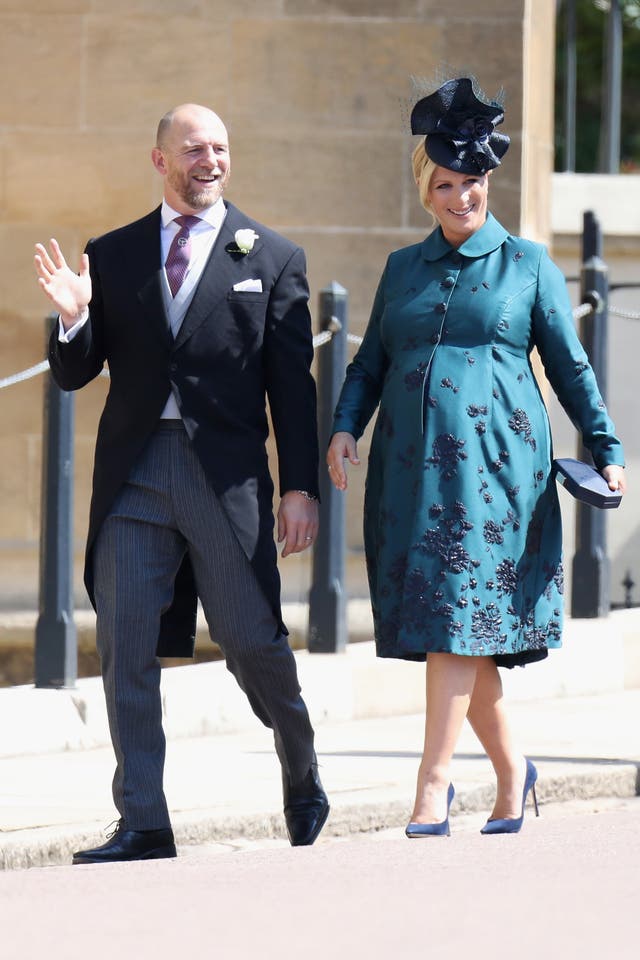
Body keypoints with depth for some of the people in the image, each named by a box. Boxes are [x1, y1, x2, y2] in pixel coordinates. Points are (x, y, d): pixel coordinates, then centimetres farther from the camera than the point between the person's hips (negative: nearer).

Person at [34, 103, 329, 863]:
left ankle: (302, 775, 28)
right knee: (124, 647, -3)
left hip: (226, 471, -2)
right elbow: (73, 374, 11)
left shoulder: (272, 258, 6)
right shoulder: (112, 256, 11)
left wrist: (300, 487, -2)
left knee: (252, 641, 0)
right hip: (134, 472, 2)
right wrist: (74, 319, -11)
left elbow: (292, 385, 4)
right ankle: (142, 824, 2)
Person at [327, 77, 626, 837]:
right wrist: (346, 426, -2)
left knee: (457, 612, -13)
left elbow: (569, 366, 8)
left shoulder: (528, 265, 7)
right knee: (455, 629, 4)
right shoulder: (403, 268, 16)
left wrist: (606, 449, 2)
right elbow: (371, 361, 15)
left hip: (493, 459, -4)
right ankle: (509, 768, 19)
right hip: (413, 462, 4)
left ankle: (433, 782, -15)